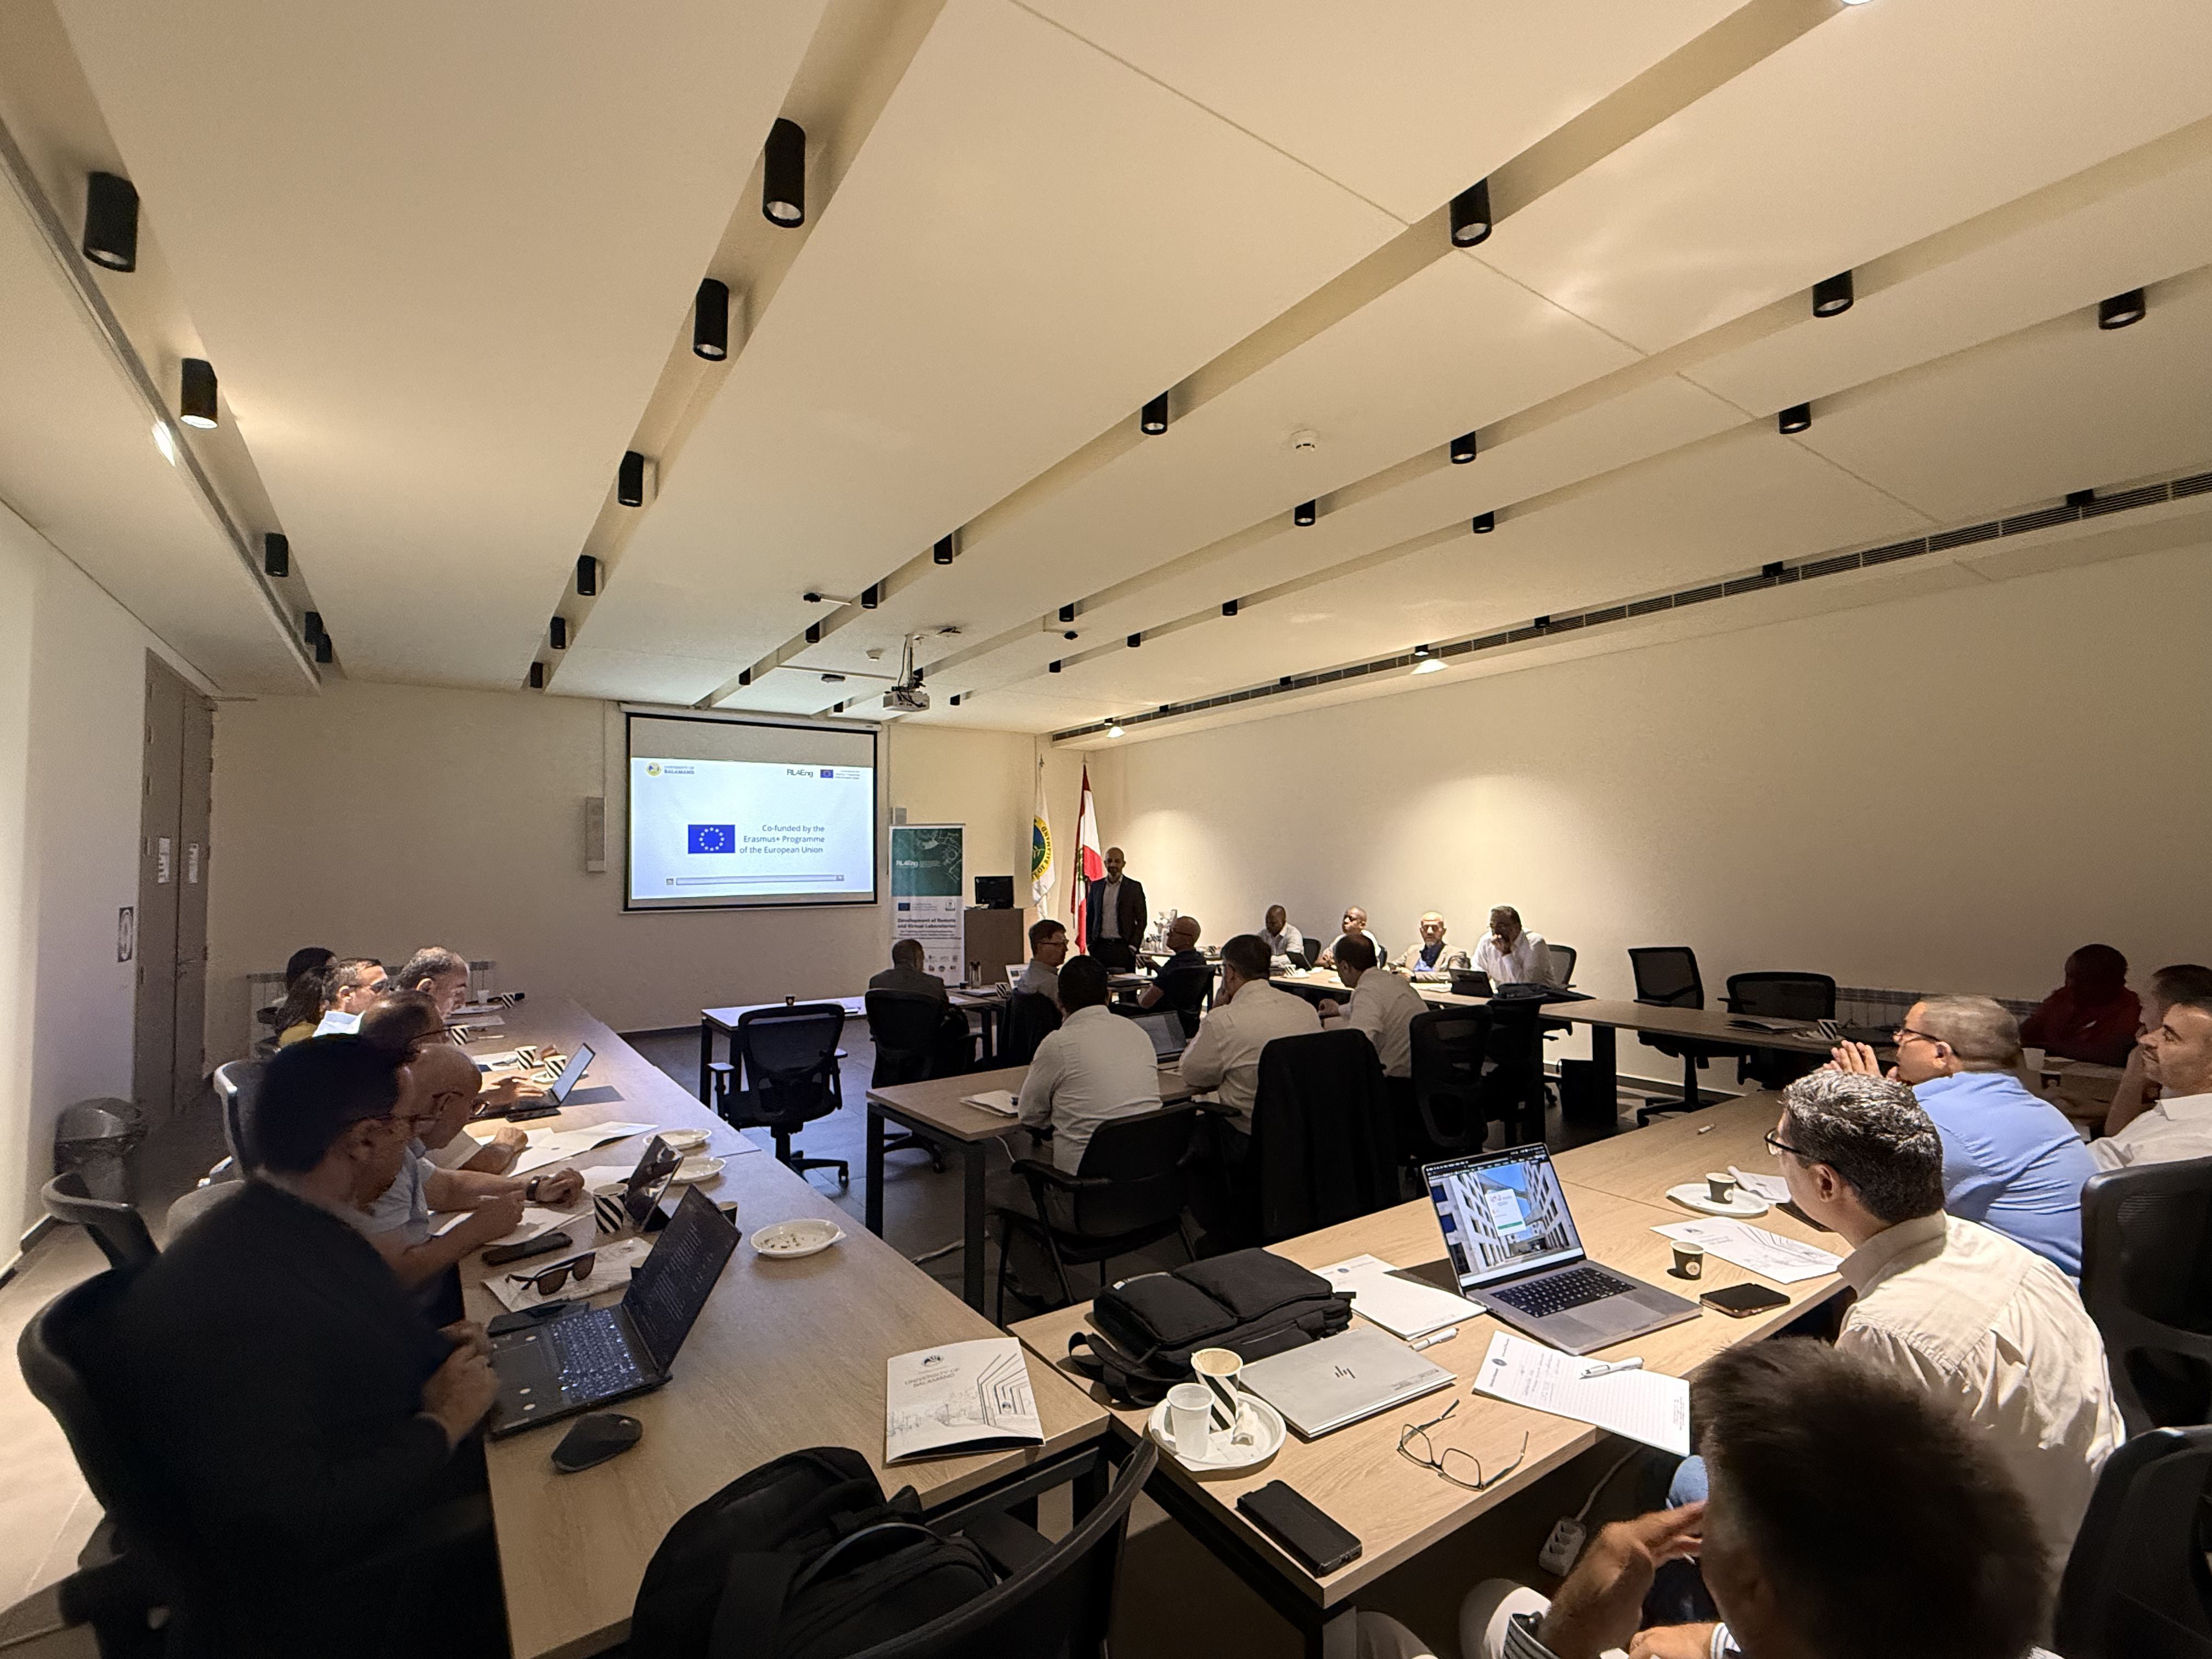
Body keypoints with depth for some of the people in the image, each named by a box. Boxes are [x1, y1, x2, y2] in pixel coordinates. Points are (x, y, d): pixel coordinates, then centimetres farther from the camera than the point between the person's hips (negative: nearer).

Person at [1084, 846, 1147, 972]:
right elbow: (1089, 917, 15)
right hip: (1100, 947, 3)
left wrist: (1133, 946, -6)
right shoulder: (1096, 886, 11)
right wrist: (1089, 943, 7)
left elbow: (1141, 920, 1)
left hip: (1123, 947, -2)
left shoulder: (1134, 887, 2)